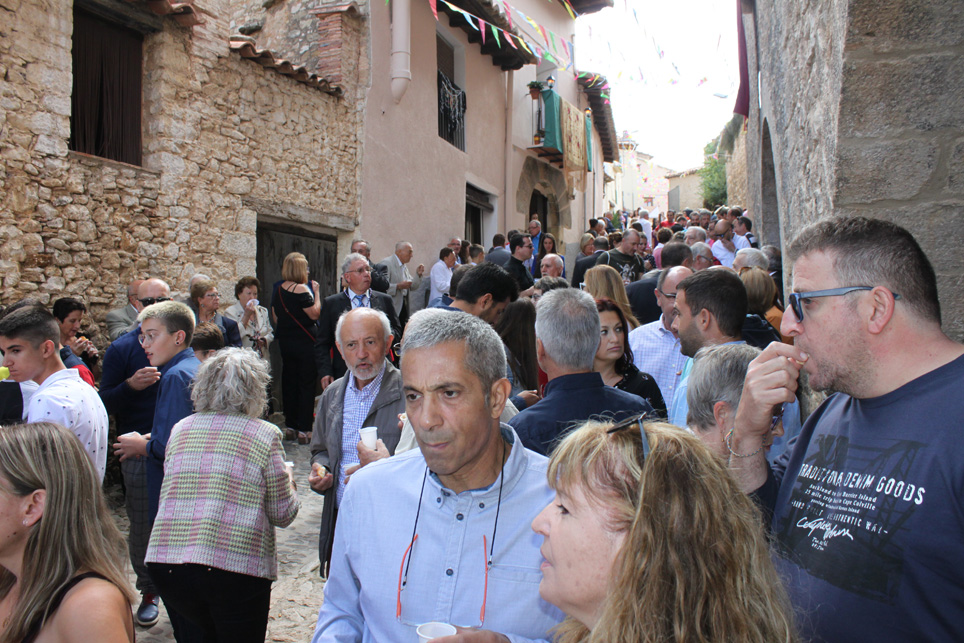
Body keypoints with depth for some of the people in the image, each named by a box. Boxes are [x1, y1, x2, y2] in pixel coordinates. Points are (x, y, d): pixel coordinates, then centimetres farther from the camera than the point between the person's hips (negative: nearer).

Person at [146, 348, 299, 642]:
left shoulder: (180, 429, 8)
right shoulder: (265, 435, -5)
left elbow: (169, 495, 16)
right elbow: (283, 514, 0)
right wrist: (288, 480, 19)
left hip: (166, 562, 5)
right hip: (236, 566, -5)